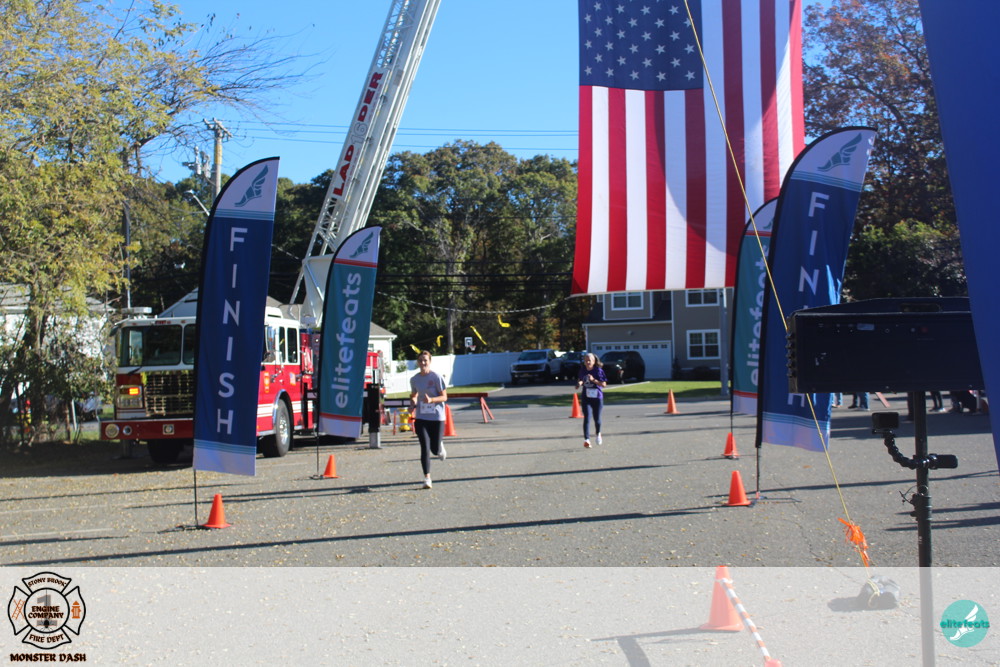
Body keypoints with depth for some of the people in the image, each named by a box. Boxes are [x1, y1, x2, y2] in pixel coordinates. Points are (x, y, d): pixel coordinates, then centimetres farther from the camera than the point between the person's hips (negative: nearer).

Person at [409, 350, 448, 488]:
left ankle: (440, 447, 42)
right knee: (425, 448, -9)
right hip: (421, 418, 2)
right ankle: (427, 478, -4)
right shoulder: (414, 379, 4)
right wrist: (413, 402, -3)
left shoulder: (437, 377, -9)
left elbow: (444, 397, -8)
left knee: (435, 450, 4)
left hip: (437, 417, -2)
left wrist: (431, 400, -25)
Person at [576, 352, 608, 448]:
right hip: (586, 398, 2)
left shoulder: (599, 370, -9)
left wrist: (593, 380, -22)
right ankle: (586, 440, -17)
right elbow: (579, 380, 19)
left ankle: (598, 434, 41)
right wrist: (579, 383, -4)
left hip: (597, 398, -2)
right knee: (587, 418, -12)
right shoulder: (582, 371, 3)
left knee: (597, 418, 10)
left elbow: (604, 384, -11)